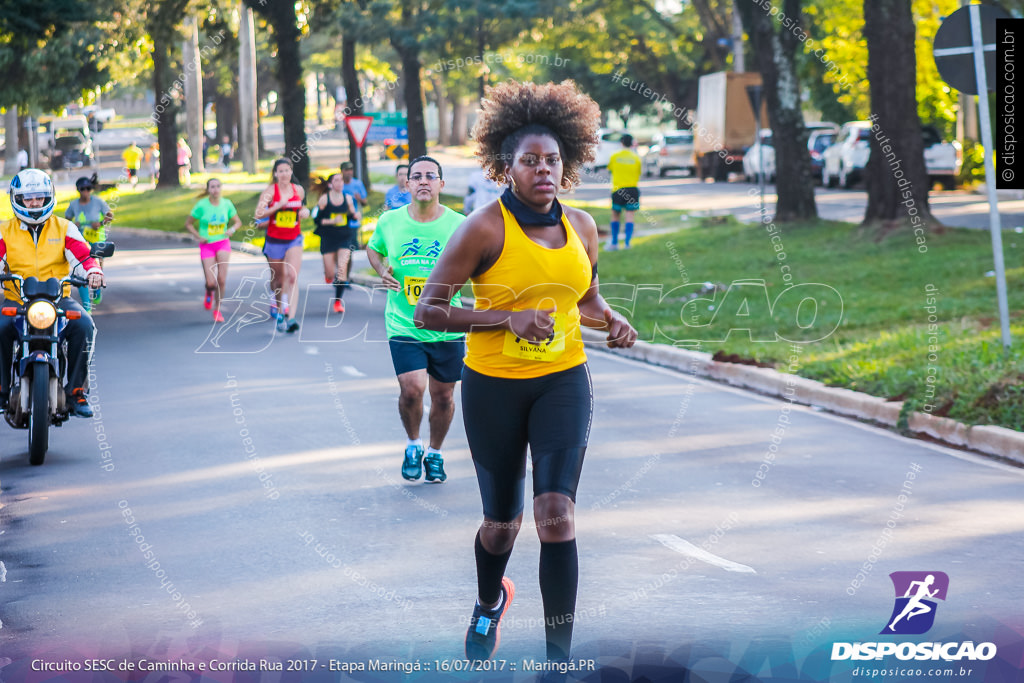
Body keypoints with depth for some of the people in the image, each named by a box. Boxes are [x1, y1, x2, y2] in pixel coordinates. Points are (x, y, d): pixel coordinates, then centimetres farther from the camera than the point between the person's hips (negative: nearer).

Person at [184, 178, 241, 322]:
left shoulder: (226, 204, 0)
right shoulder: (202, 205, -8)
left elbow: (238, 222, 13)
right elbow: (188, 224, 2)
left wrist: (232, 229, -8)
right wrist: (199, 237, -9)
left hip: (223, 243, 1)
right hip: (207, 246, -1)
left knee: (221, 279, -13)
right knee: (211, 282, -9)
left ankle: (217, 309, 7)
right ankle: (209, 293, 30)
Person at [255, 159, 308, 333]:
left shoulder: (299, 190, 5)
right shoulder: (270, 191, -6)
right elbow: (259, 214, -16)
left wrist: (305, 212, 1)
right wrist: (279, 205, -23)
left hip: (294, 239, 1)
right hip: (274, 240, -1)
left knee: (293, 276, -17)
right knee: (278, 279, 11)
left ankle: (291, 317, -25)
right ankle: (278, 307, 39)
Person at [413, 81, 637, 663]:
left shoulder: (581, 226, 3)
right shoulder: (485, 228, -12)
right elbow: (428, 311, -13)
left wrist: (612, 320, -2)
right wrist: (508, 317, -23)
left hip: (564, 380, 2)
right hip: (494, 386, -2)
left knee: (557, 515, -14)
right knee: (502, 522, 11)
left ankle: (560, 657, -10)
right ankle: (490, 602, 47)